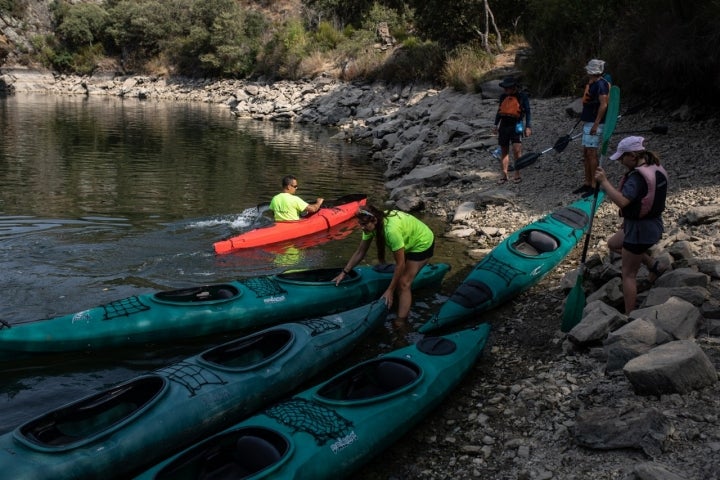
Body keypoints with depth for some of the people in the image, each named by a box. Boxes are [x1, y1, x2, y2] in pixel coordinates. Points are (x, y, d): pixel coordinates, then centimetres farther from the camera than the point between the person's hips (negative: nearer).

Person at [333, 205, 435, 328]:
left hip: (423, 244, -8)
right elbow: (360, 253, -5)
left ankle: (400, 323, -8)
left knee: (403, 283, -11)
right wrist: (343, 273, -7)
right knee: (398, 279, 11)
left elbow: (400, 264, -32)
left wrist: (390, 291, -25)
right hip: (409, 243, 8)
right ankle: (405, 310, 26)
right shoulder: (371, 224, -17)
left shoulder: (391, 229, -40)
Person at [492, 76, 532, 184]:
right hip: (504, 124, 5)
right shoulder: (503, 96, 14)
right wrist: (496, 125, 19)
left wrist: (527, 127, -6)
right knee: (504, 151, 5)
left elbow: (527, 112, 1)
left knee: (516, 149, -15)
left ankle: (517, 174, -2)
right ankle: (504, 175, 10)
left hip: (516, 125, -5)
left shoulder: (522, 97, 0)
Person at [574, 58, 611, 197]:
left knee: (591, 153, -10)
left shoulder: (601, 84, -14)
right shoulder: (591, 84, 16)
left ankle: (594, 185, -7)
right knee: (585, 153, 12)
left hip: (595, 123, -10)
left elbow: (603, 105, -21)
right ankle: (587, 183, 18)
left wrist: (596, 124, -24)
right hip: (588, 122, 10)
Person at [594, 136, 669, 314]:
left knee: (628, 274, 4)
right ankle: (654, 266, 27)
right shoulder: (657, 170, 3)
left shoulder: (637, 177, -27)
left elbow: (621, 201, -41)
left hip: (639, 230, -9)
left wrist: (604, 181, -32)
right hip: (655, 224, 9)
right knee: (613, 244, 29)